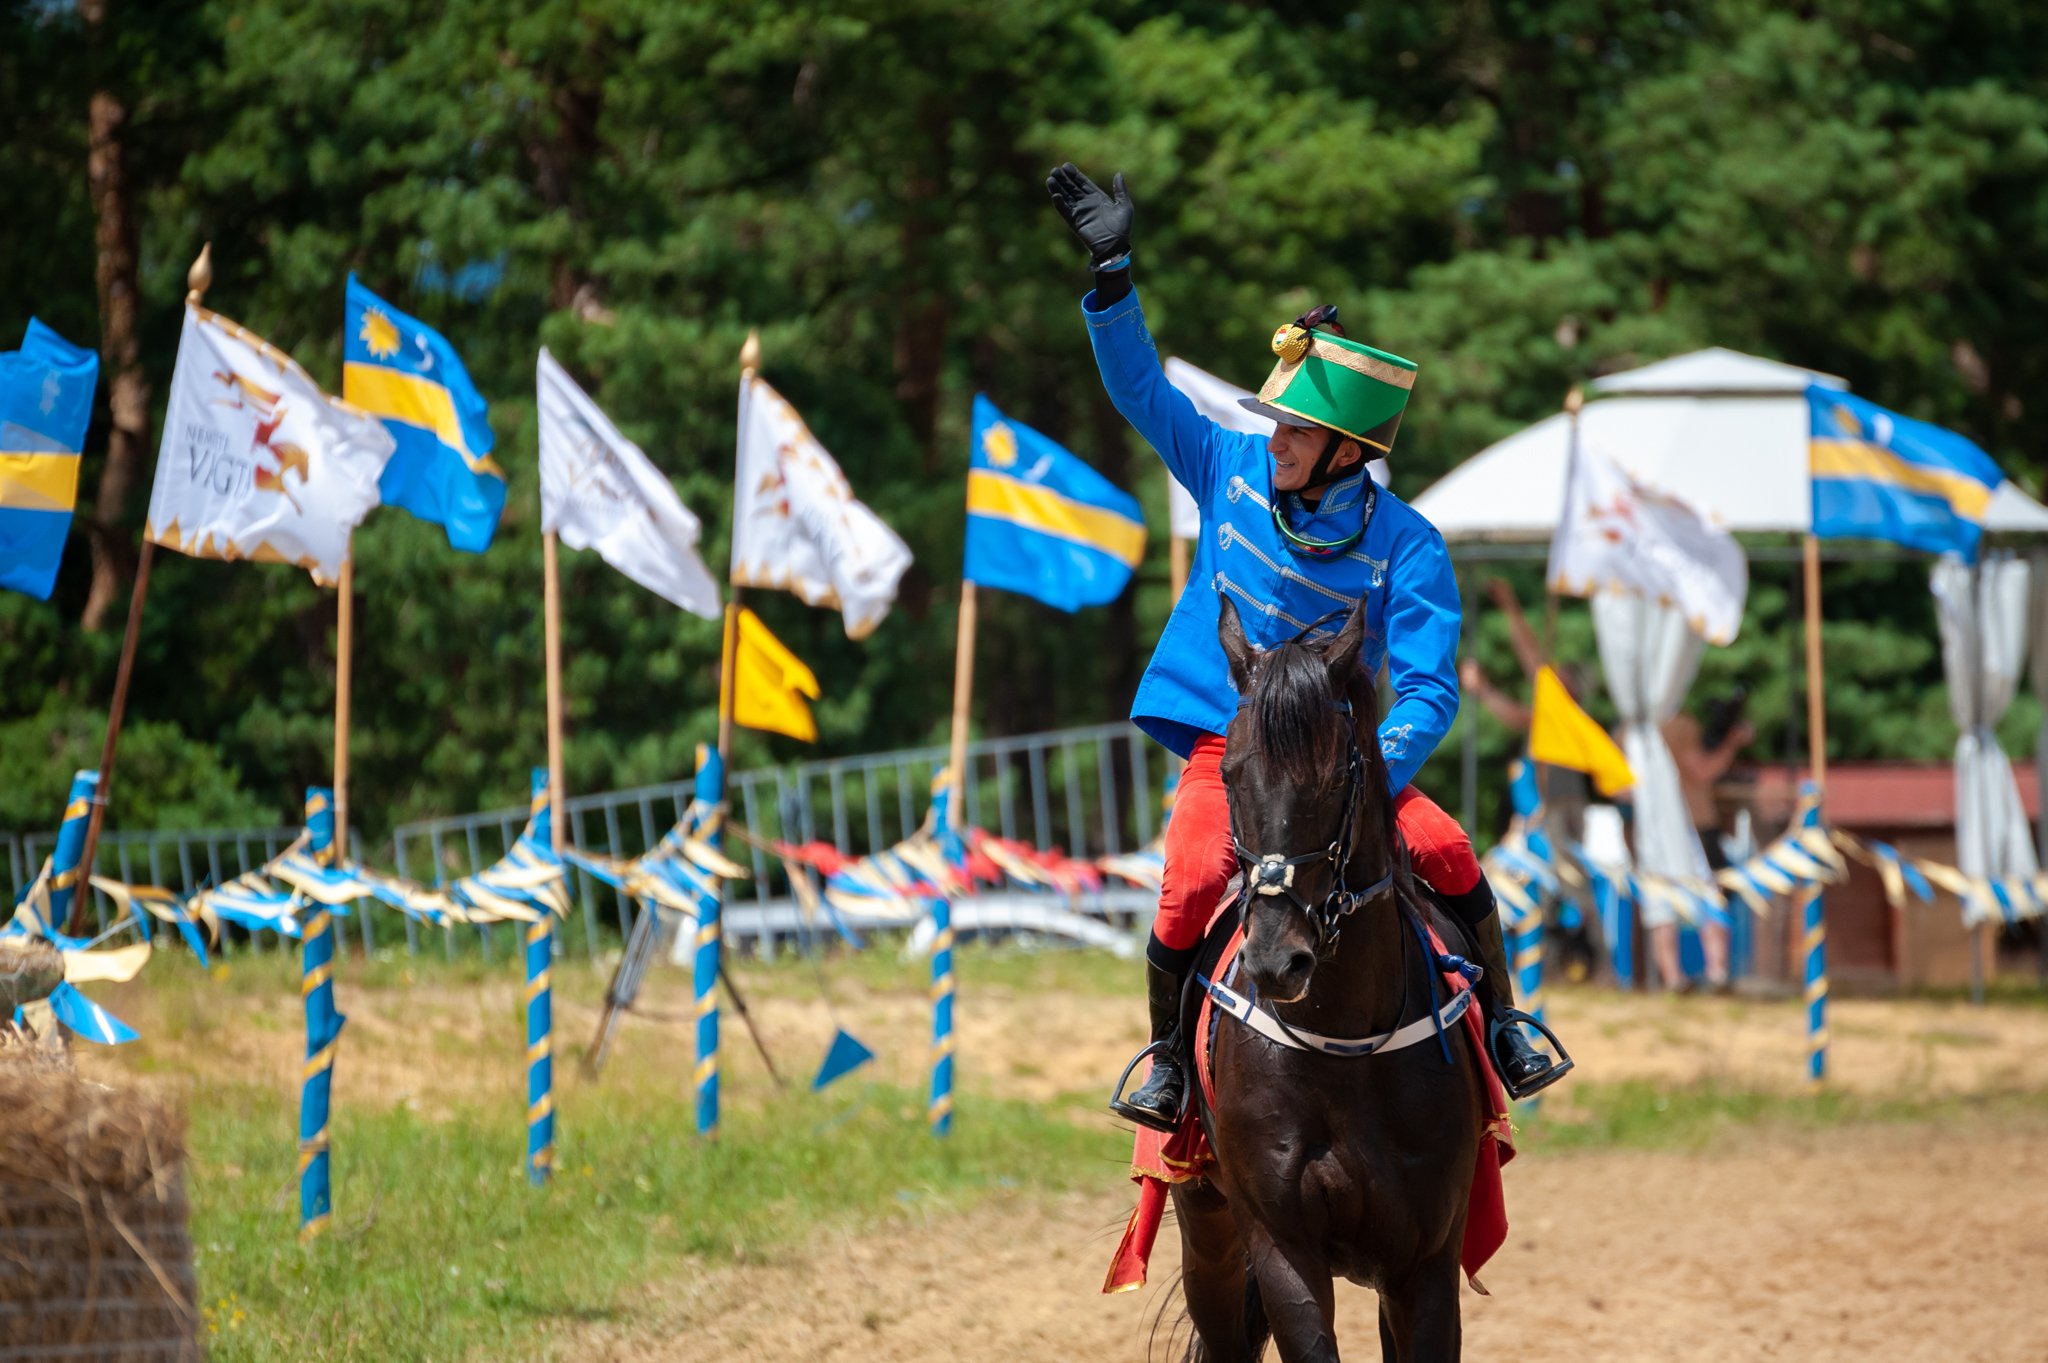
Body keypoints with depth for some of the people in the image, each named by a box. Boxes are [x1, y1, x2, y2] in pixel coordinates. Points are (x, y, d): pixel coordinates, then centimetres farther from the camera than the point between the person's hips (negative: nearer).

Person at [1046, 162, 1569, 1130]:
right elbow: (1140, 386, 3)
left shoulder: (1404, 548, -10)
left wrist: (1378, 773, -32)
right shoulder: (1234, 471, -1)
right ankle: (1166, 1058, -4)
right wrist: (1111, 270, -7)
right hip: (1223, 747, 1)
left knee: (1448, 852, -21)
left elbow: (1429, 688, -15)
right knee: (1193, 881, -26)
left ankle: (1501, 1029, 0)